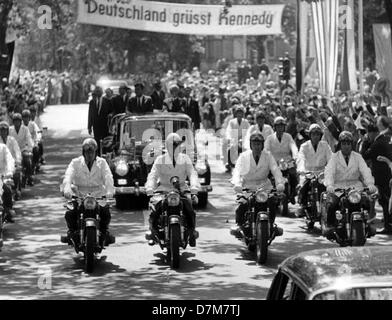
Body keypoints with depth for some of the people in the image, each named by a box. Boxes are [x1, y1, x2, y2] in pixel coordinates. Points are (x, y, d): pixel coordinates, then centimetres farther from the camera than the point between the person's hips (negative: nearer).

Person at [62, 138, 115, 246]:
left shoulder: (101, 162, 7)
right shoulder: (76, 163, 5)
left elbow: (108, 177, -9)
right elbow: (68, 176, -12)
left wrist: (109, 191, -29)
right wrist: (67, 190, -33)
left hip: (98, 196, 0)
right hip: (79, 196, 0)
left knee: (106, 212, -24)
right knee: (70, 214, -22)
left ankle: (104, 231, 5)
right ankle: (72, 231, 8)